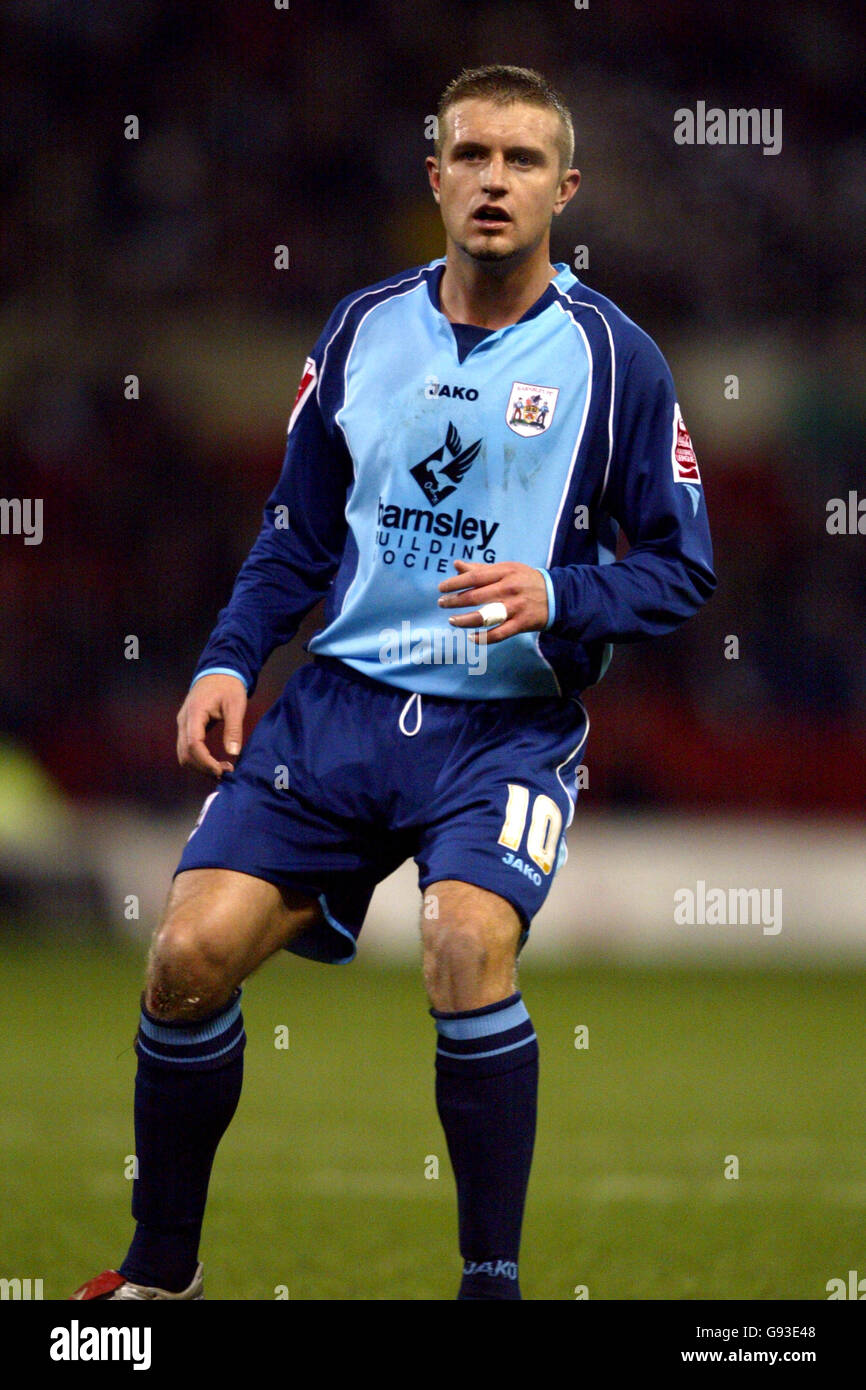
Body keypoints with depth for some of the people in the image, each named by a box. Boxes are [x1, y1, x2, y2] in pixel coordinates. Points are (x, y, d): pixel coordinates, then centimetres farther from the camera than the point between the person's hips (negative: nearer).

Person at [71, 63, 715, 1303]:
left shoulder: (613, 358, -1)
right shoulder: (364, 328, 9)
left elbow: (681, 566, 1)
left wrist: (558, 599, -17)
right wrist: (227, 662, 4)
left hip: (510, 723, -3)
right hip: (341, 702, 3)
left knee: (467, 942, -30)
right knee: (192, 952, -11)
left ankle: (492, 1279, -15)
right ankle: (160, 1267, 10)